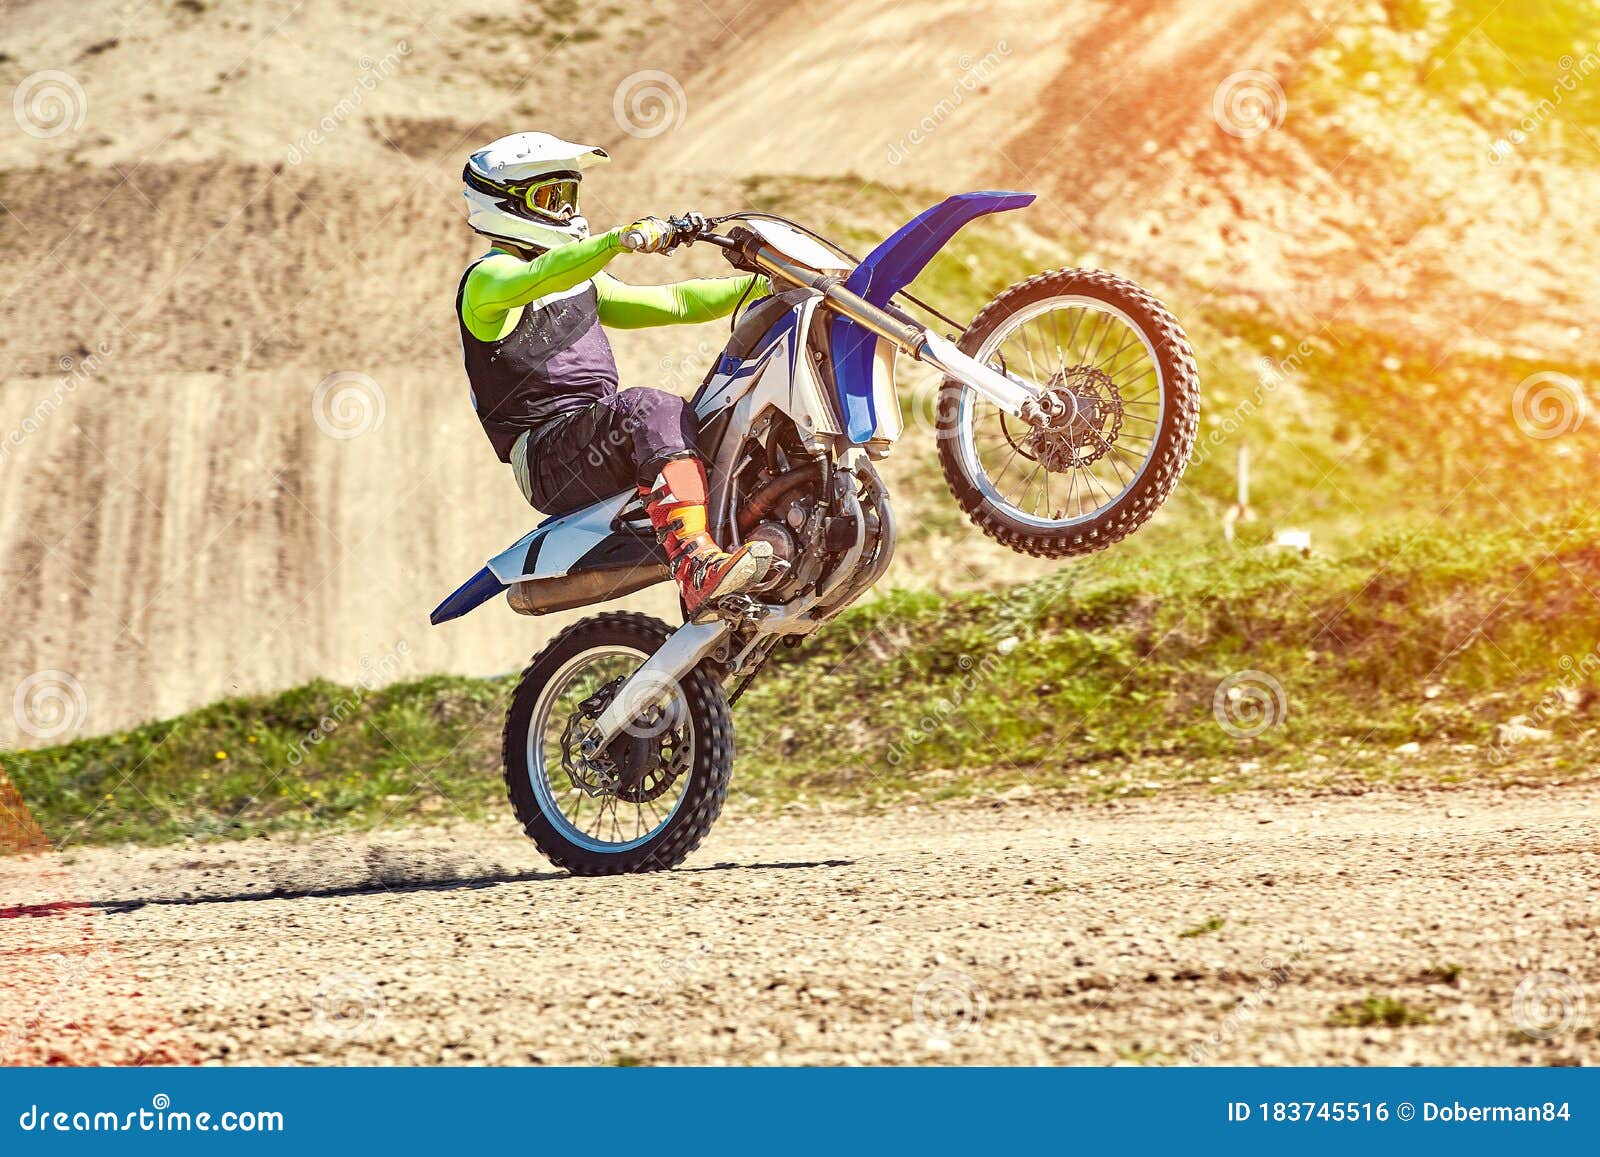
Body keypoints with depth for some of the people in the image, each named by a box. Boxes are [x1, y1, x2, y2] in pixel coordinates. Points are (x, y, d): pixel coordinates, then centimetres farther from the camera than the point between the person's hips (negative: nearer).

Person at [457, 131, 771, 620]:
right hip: (548, 458, -9)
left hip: (598, 435, 9)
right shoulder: (489, 277, -3)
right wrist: (620, 239, -42)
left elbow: (671, 302, 27)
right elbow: (539, 277, -26)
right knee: (653, 410, -35)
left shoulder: (582, 283, 26)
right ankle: (699, 571, -52)